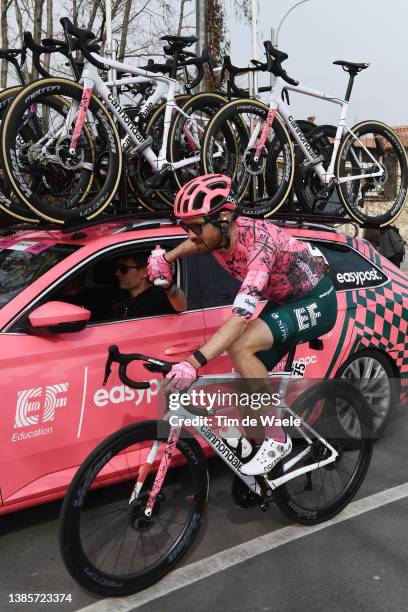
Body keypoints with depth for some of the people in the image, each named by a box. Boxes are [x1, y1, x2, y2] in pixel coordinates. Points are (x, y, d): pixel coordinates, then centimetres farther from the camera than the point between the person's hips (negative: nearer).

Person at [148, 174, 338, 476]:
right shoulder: (219, 232, -11)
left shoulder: (258, 242, -35)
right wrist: (166, 258, 4)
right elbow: (197, 242, 18)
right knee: (248, 379, -1)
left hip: (316, 302, -8)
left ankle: (277, 439, -15)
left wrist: (193, 362, -53)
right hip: (284, 301, 8)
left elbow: (242, 315, -46)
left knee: (239, 347, -28)